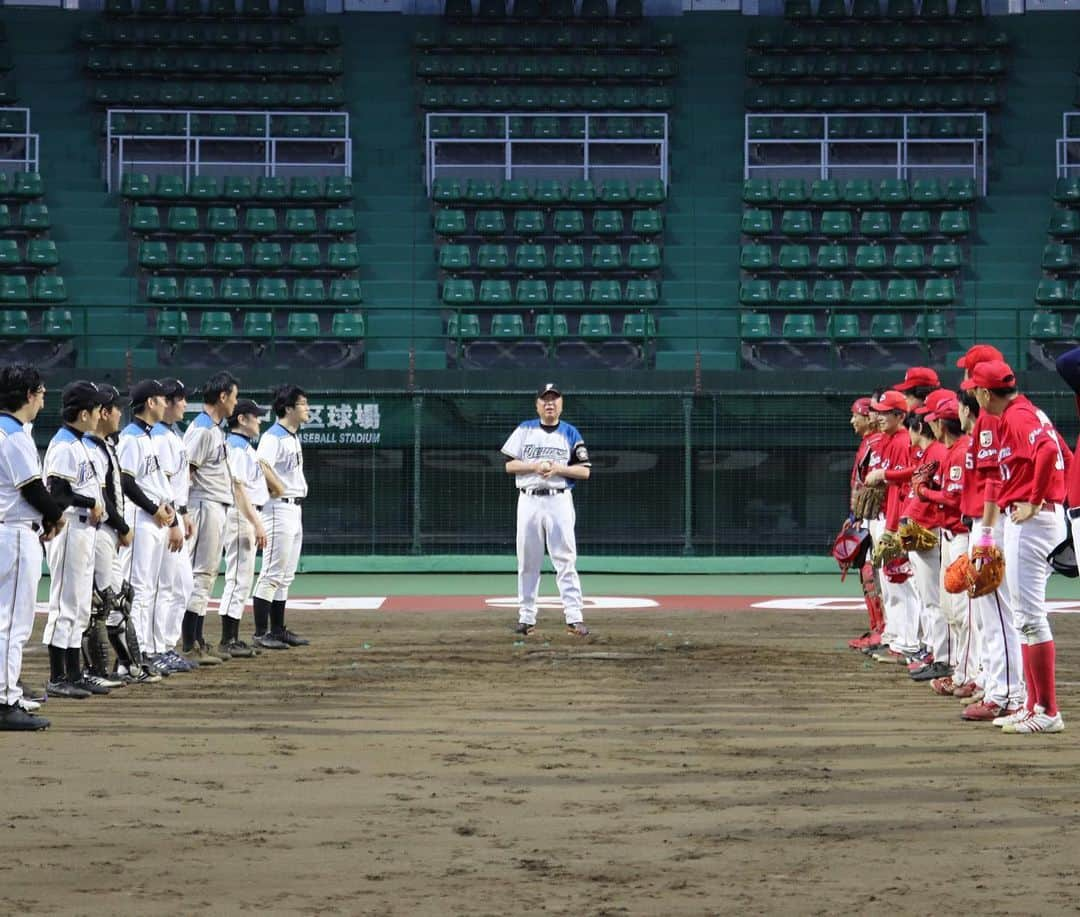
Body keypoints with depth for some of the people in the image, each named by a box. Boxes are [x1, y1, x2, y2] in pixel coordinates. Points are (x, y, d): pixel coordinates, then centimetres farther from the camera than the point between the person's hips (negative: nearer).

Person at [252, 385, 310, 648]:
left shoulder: (294, 437, 16)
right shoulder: (273, 437, -15)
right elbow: (261, 466, -29)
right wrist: (280, 490, -19)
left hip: (295, 509, 10)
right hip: (279, 508, -10)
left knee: (286, 576, 14)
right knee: (272, 574, -8)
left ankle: (278, 630, 20)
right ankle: (261, 633, -7)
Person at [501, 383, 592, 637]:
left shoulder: (571, 434, 7)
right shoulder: (524, 430, 9)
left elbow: (585, 471, 3)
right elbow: (509, 465, 3)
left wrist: (558, 468, -12)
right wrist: (536, 466, -13)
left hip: (559, 500, -1)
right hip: (529, 500, 1)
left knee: (565, 560, -8)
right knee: (527, 562, 4)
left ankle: (574, 618, -11)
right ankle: (526, 617, 10)